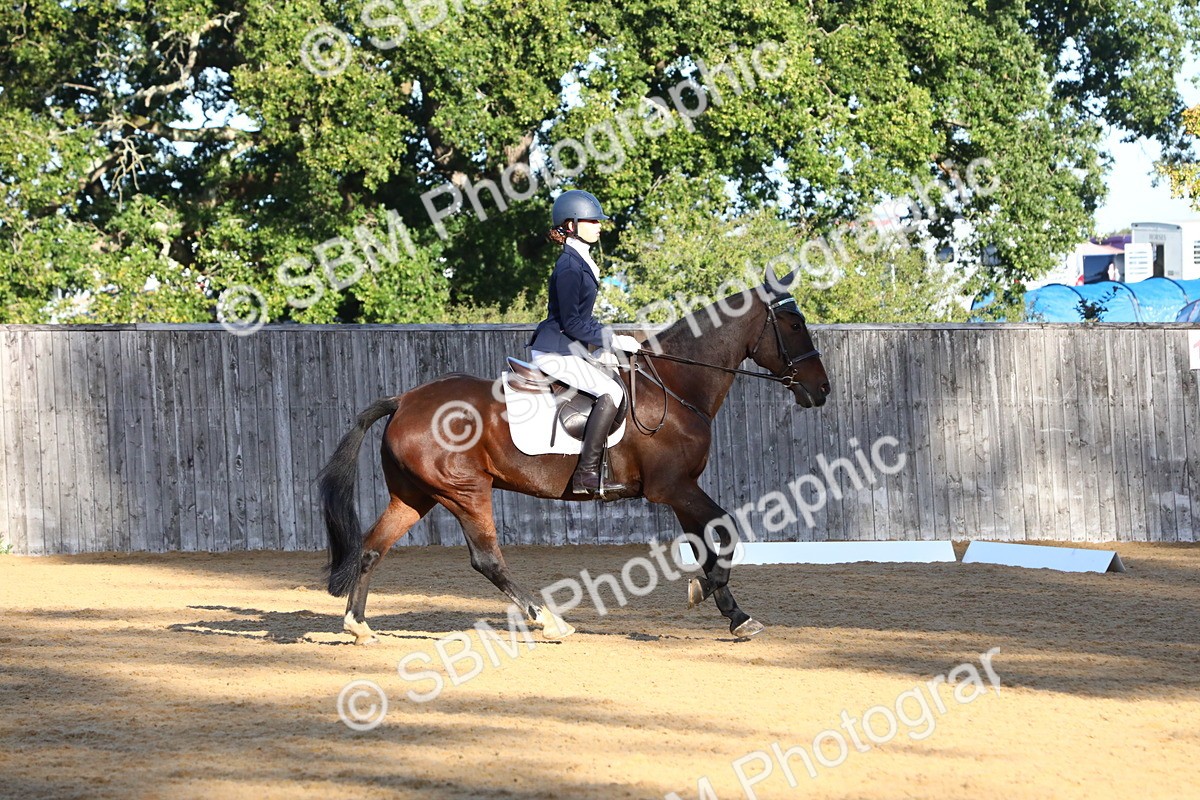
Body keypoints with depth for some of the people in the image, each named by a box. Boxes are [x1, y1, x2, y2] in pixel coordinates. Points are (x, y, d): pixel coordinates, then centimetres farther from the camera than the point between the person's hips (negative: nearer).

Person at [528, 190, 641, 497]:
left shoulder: (580, 263, 15)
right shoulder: (569, 267, -17)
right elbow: (571, 322, -19)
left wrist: (611, 336, 14)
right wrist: (613, 341, -15)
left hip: (566, 350, 11)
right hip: (555, 353, -11)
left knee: (611, 387, 13)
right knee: (610, 392, -21)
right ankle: (586, 474, -24)